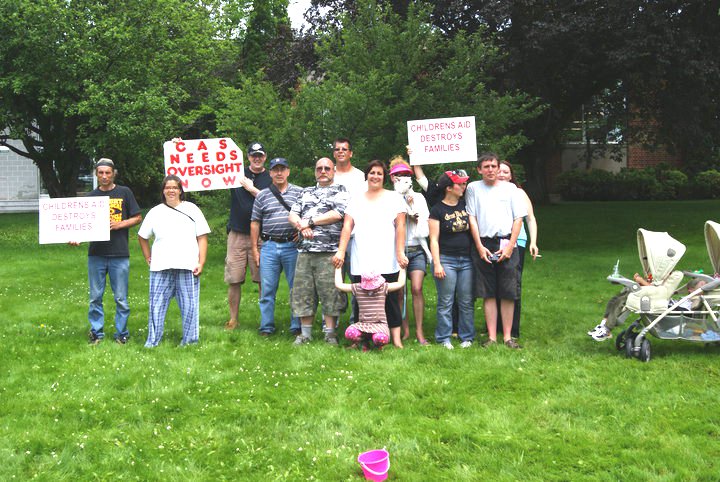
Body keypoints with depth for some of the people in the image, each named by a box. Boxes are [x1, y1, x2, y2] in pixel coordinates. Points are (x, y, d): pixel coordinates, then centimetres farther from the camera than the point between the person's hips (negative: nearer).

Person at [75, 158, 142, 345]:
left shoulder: (124, 193, 4)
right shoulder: (91, 196, 10)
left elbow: (137, 218, 6)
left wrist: (119, 224, -10)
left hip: (119, 254, -2)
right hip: (96, 254, 2)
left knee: (121, 298, 3)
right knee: (95, 297, 8)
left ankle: (121, 333, 15)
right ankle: (96, 332, 20)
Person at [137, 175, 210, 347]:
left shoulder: (192, 209, 9)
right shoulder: (155, 212, 13)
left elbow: (202, 238, 5)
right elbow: (142, 237, 22)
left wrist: (201, 263, -3)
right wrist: (148, 258, 12)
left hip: (187, 267, -1)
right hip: (160, 268, 1)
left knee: (189, 305, 1)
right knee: (157, 304, 2)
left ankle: (190, 340, 11)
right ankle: (152, 341, 12)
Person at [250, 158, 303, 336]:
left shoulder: (299, 193, 6)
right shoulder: (262, 195, 10)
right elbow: (255, 223, 10)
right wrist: (254, 248, 6)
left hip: (292, 246, -1)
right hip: (269, 246, 1)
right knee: (267, 289, 3)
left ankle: (297, 327, 11)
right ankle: (266, 327, 11)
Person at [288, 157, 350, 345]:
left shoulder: (340, 191, 9)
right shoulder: (306, 192, 24)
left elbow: (338, 214, -8)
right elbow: (292, 215, 15)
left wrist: (310, 221, -5)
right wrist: (302, 227, -6)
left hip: (329, 251, -4)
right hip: (305, 250, 5)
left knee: (330, 291, -5)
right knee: (303, 291, 3)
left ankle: (330, 332, 4)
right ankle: (305, 332, 12)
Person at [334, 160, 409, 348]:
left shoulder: (394, 197, 11)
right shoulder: (356, 200, 17)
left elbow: (400, 226, 2)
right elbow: (347, 227, 8)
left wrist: (400, 252, -9)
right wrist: (341, 251, -4)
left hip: (387, 262, -2)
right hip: (360, 262, 2)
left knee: (390, 300, -4)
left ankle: (396, 339, 0)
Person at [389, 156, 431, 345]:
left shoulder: (418, 197, 14)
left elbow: (424, 225, 9)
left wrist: (411, 209, -3)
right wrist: (404, 210, -6)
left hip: (416, 249, 1)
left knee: (417, 289, -10)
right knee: (399, 292, -1)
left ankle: (419, 331, -4)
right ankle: (405, 329, 11)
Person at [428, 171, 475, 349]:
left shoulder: (466, 204, 9)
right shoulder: (438, 209, -3)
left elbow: (473, 229, 18)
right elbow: (434, 239, -5)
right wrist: (437, 264, -11)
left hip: (466, 260, 4)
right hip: (446, 259, -4)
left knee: (466, 301, 6)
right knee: (445, 302, 0)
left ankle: (467, 337, 16)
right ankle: (444, 338, 10)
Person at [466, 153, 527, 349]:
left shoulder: (510, 188, 8)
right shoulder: (473, 188, 8)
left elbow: (518, 218, 6)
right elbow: (472, 219, 5)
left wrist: (510, 246, -5)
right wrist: (480, 247, -4)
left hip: (506, 245, 0)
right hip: (483, 246, 0)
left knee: (508, 293, 0)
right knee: (488, 293, 2)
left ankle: (507, 336, 8)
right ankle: (491, 337, 9)